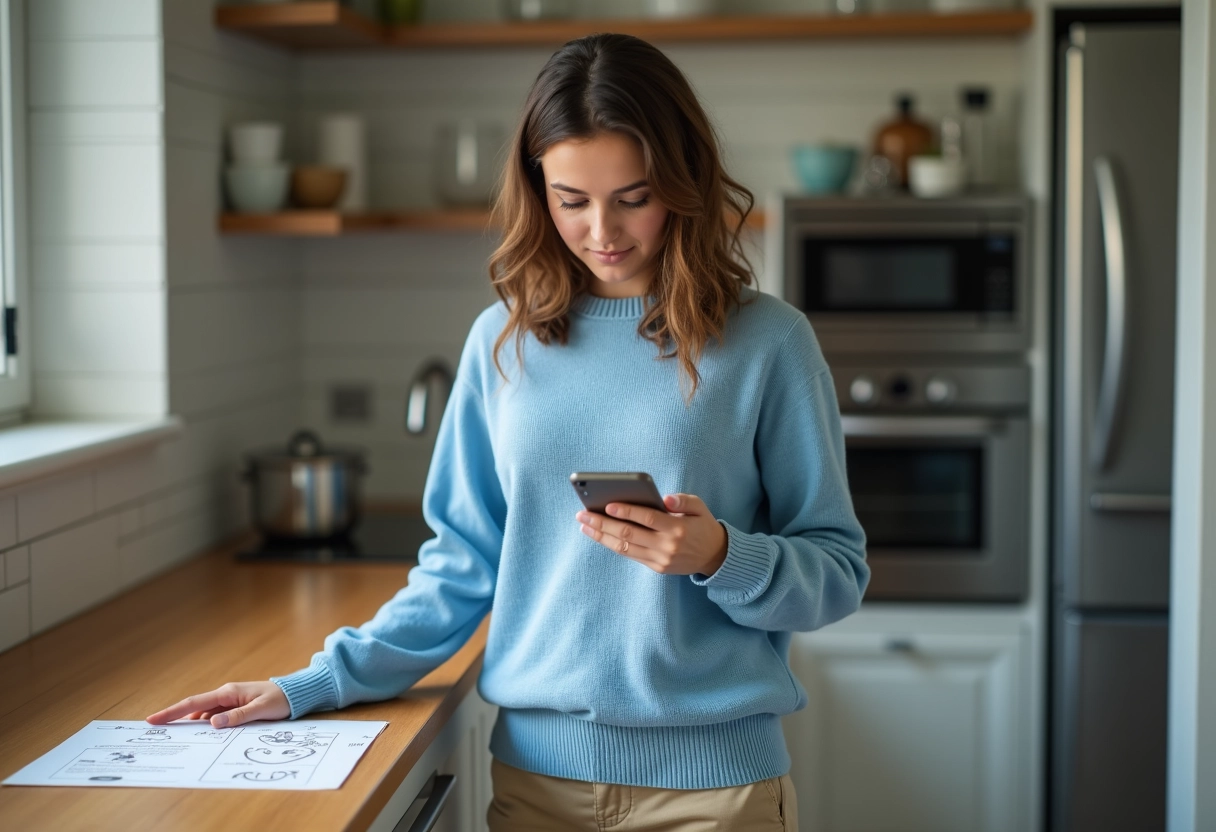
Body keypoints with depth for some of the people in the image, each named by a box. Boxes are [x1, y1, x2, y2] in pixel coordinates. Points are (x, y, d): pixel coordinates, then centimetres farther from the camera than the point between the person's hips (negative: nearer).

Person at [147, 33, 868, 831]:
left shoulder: (766, 341, -6)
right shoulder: (505, 340, 2)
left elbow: (838, 572, -3)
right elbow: (462, 564, 7)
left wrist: (720, 557, -21)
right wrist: (317, 685, 2)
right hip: (536, 764, 3)